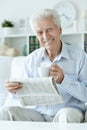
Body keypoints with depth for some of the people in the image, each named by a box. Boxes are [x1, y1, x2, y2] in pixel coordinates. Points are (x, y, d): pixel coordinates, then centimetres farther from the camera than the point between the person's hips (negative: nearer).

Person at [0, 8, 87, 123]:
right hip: (39, 113, 3)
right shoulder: (31, 59, 8)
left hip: (70, 110, -2)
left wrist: (63, 80, -22)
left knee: (67, 114, -37)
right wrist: (17, 90, -12)